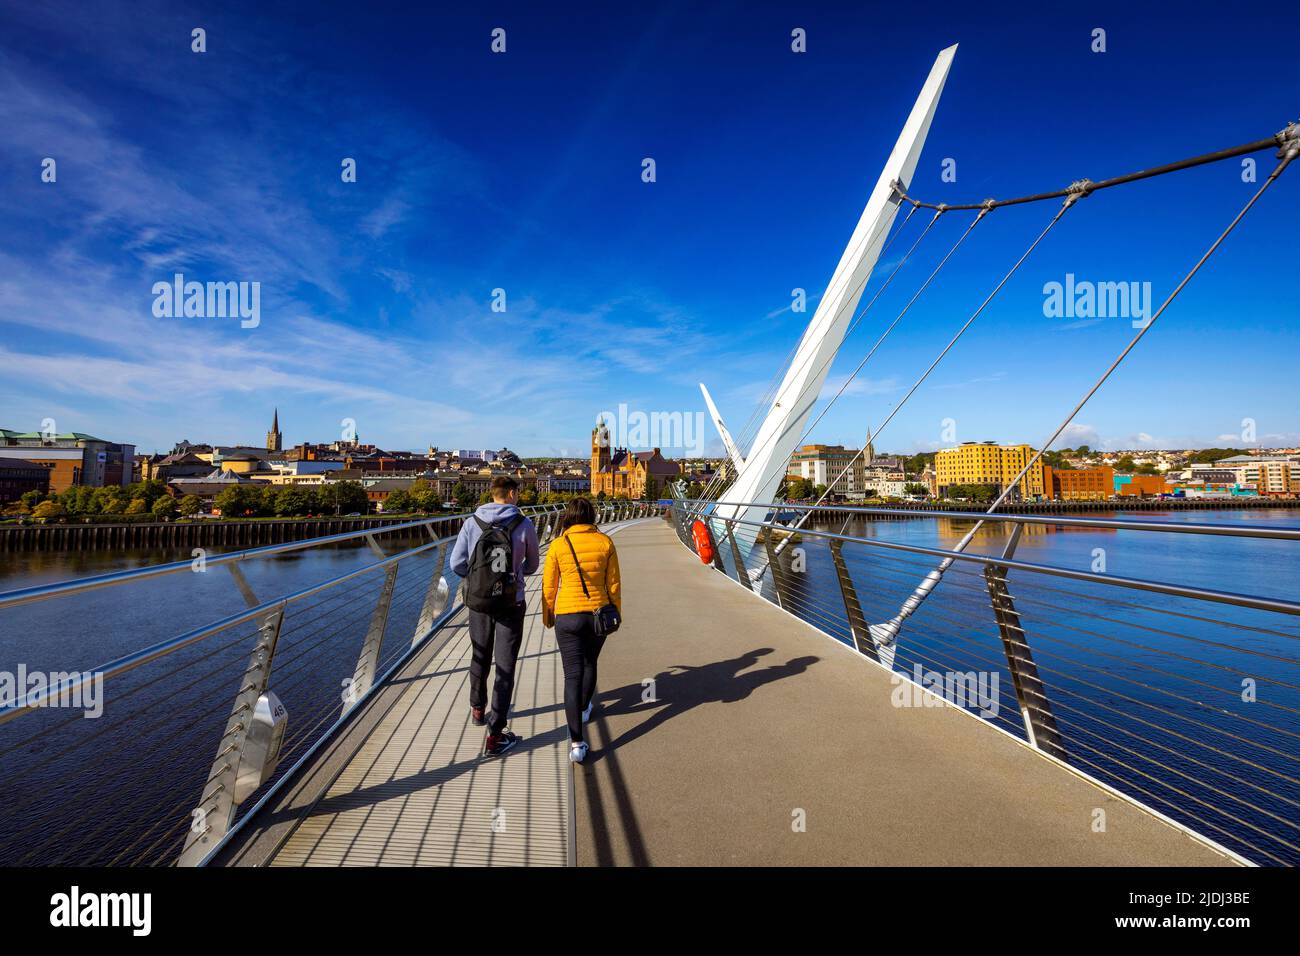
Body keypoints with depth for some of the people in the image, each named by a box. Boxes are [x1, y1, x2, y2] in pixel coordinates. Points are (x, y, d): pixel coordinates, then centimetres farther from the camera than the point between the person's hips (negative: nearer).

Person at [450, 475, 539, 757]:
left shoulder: (472, 523, -5)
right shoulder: (524, 525, -9)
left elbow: (457, 564, -4)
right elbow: (531, 566, 4)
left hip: (478, 601, 3)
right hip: (511, 604, -3)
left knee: (480, 657, 24)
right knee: (505, 667, 5)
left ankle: (478, 710, 46)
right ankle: (495, 736, 5)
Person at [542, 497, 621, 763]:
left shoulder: (558, 545, -7)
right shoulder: (605, 542, -5)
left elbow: (549, 586, -1)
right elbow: (613, 584, 0)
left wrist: (547, 616, 15)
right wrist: (616, 612, 14)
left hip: (567, 616, -2)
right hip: (598, 614, 2)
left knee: (573, 674, 0)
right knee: (590, 664, 26)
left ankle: (576, 742, -5)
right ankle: (584, 709, 49)